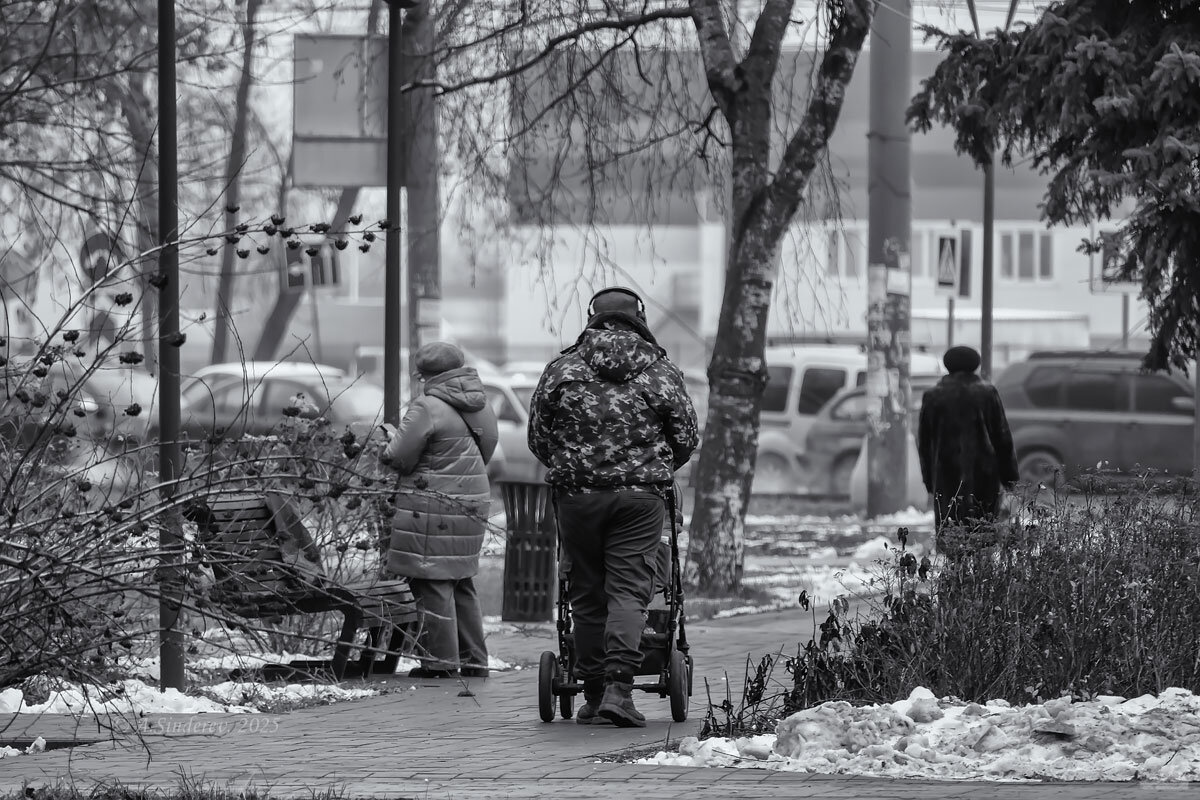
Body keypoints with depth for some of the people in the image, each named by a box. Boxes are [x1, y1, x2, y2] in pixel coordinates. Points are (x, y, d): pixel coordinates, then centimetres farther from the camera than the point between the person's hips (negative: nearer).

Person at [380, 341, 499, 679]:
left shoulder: (427, 408, -15)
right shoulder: (481, 406, 9)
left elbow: (399, 458, -13)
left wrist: (390, 444, 9)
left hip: (434, 504, -8)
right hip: (472, 502, 8)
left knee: (434, 584, -2)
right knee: (462, 584, 17)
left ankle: (440, 661, -1)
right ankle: (474, 660, 20)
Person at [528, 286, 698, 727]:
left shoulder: (562, 368, 3)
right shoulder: (662, 373, 3)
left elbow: (537, 436, 6)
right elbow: (686, 438, 6)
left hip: (577, 496, 1)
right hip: (641, 497, -1)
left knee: (587, 595, 8)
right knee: (629, 590, -2)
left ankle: (593, 693, 12)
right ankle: (618, 687, -17)